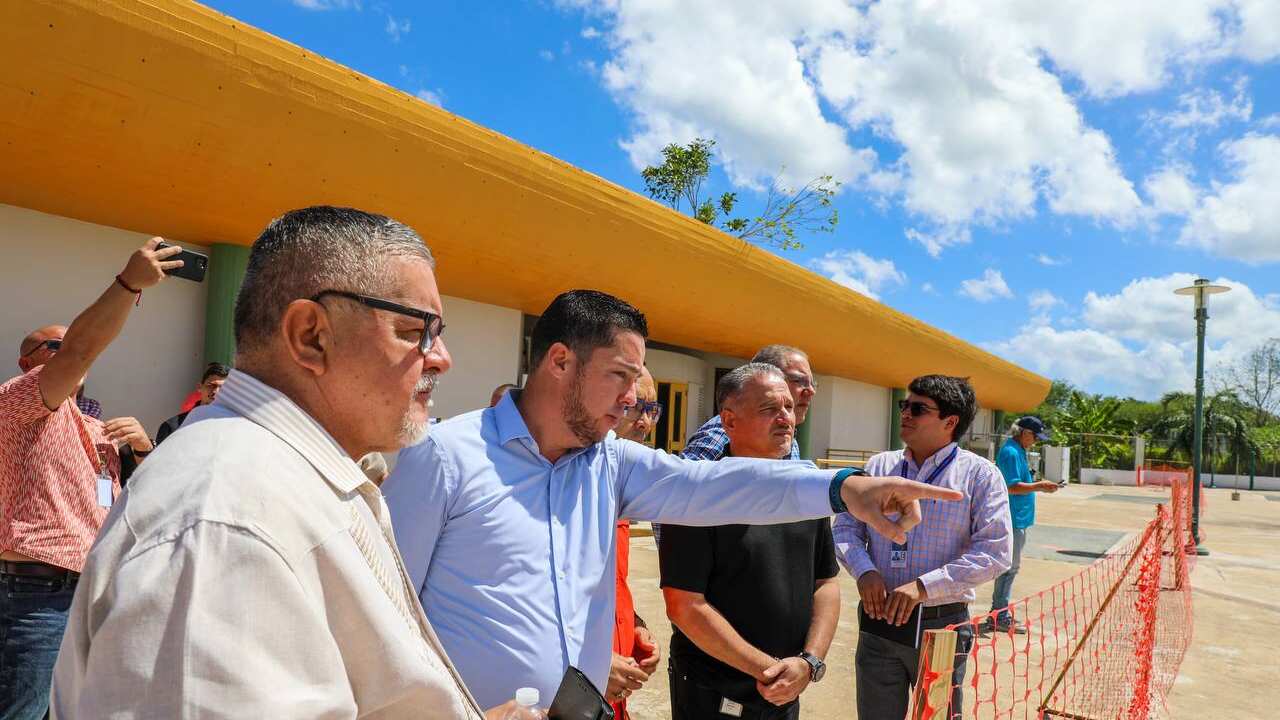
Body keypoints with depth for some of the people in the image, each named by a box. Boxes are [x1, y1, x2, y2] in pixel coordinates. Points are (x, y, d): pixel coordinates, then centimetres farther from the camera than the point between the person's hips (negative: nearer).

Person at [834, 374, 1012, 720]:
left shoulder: (980, 474, -5)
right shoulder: (878, 466, 6)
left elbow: (993, 551, -12)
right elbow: (845, 527, 8)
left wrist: (923, 586, -21)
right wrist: (864, 570, -13)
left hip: (942, 626, -2)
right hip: (878, 621, 3)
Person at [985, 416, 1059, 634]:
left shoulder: (1018, 451, 16)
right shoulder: (1011, 452, -16)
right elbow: (1013, 487, -22)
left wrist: (1038, 485, 14)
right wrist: (1039, 485, -17)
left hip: (1017, 518, 11)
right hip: (1013, 519, -11)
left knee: (1010, 566, 15)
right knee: (1010, 567, -6)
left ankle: (1000, 613, 24)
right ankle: (1000, 618, 0)